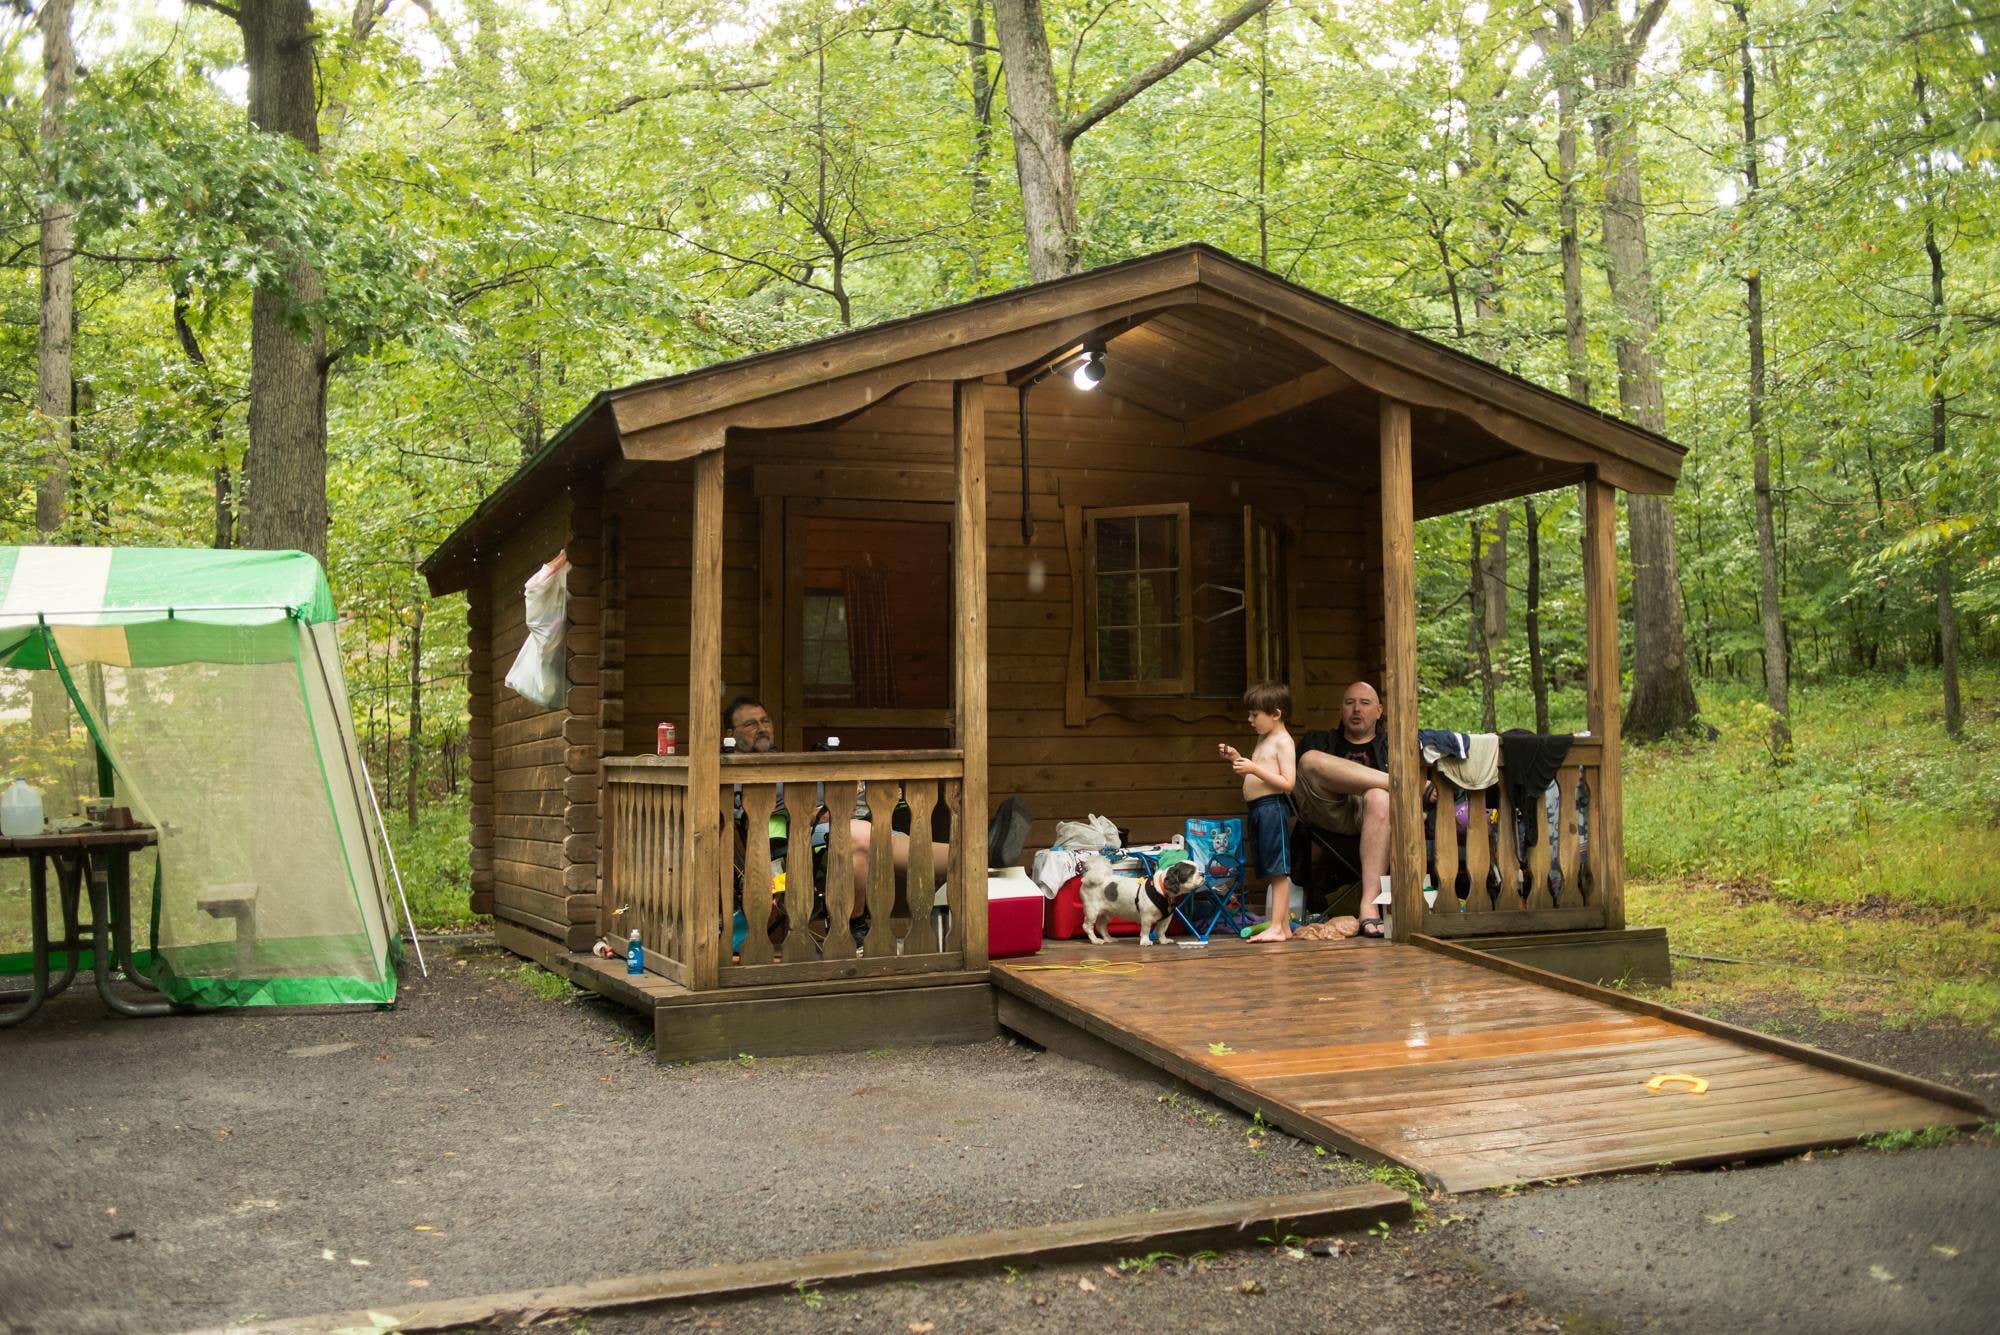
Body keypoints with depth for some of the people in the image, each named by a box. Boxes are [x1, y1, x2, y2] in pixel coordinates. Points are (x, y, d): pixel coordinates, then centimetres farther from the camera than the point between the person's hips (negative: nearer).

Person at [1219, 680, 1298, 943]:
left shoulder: (1283, 741, -9)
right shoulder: (1263, 739, 19)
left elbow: (1287, 783, -17)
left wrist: (1254, 768, -21)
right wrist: (1238, 760, 11)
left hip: (1272, 807, -10)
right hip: (1256, 810, 10)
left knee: (1278, 871, -7)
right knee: (1274, 871, 11)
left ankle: (1276, 927, -8)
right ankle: (1284, 926, 15)